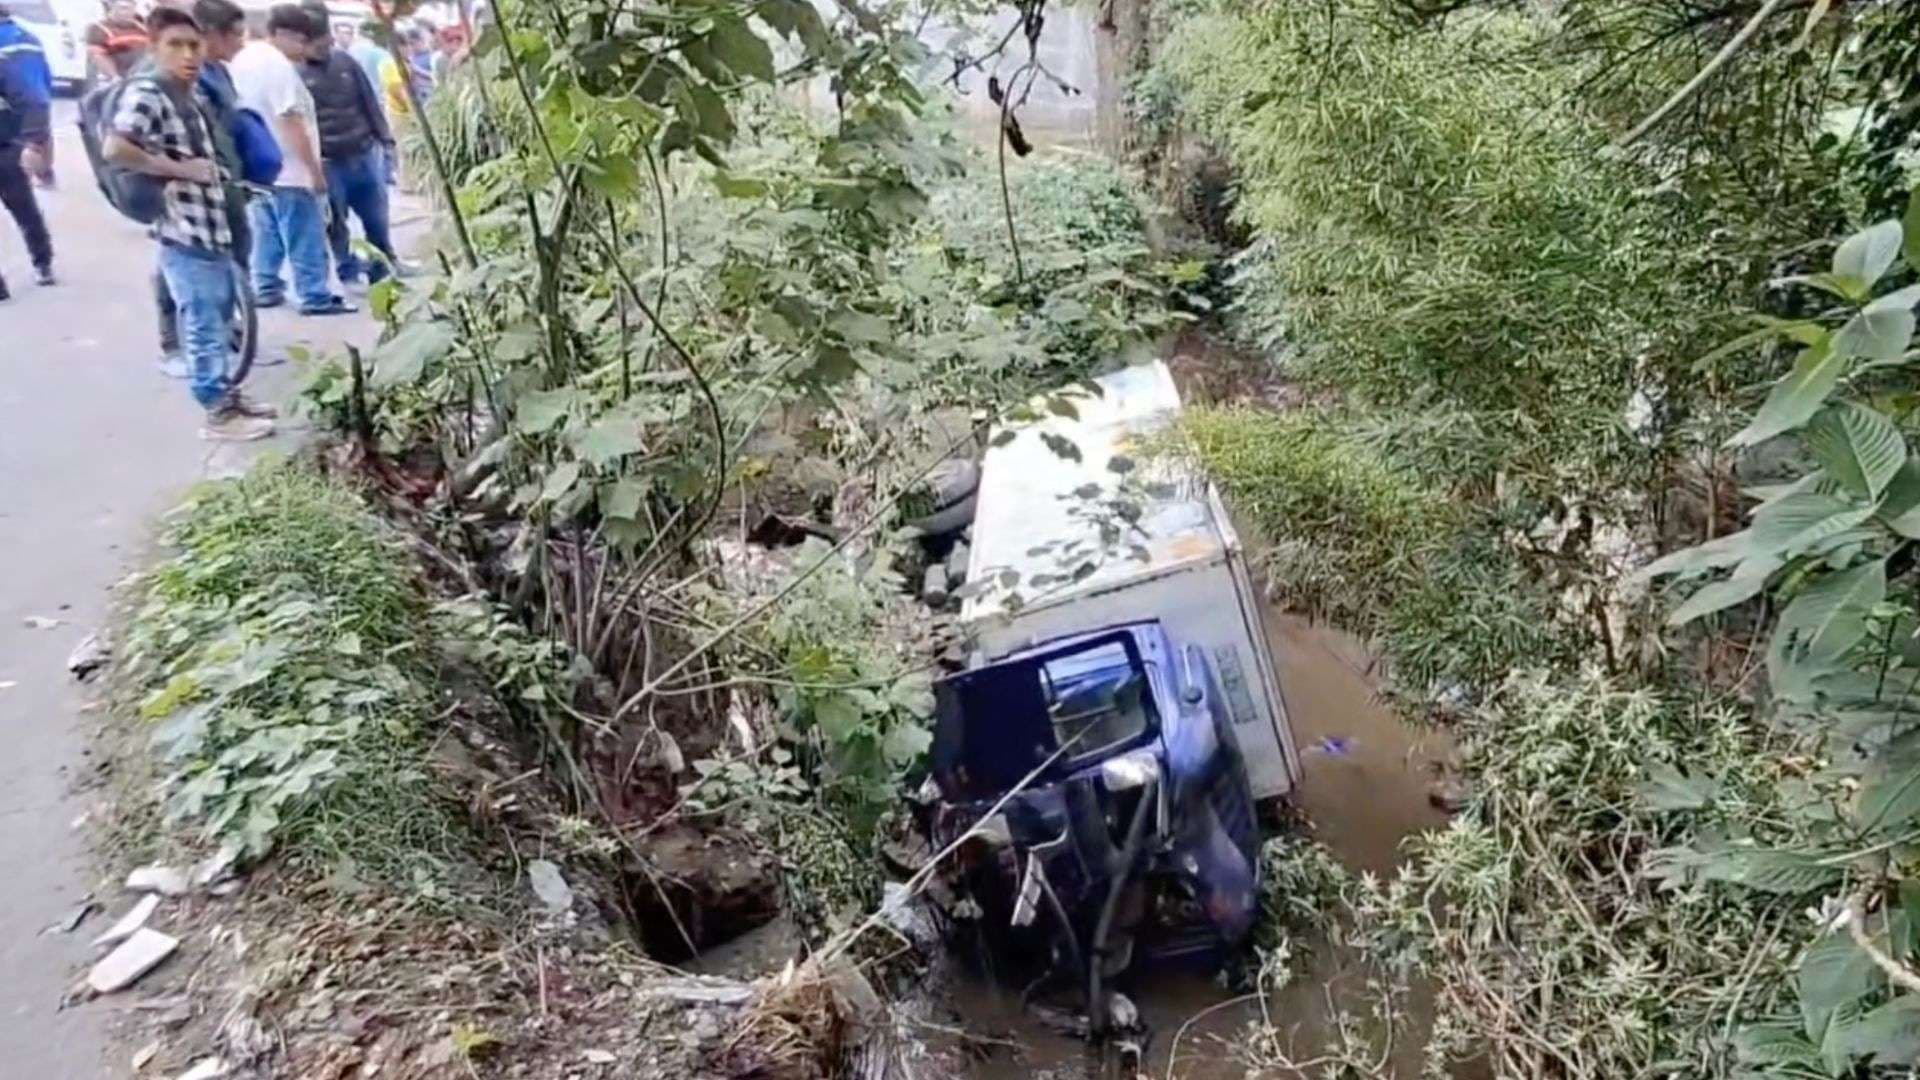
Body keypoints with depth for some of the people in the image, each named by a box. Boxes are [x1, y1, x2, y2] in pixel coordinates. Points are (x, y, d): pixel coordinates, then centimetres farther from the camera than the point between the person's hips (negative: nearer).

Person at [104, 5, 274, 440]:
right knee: (204, 326, -2)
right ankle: (218, 412, 6)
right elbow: (114, 149, -24)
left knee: (218, 321, 17)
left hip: (212, 227, 9)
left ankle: (227, 396, 29)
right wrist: (181, 170, -19)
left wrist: (216, 173, 10)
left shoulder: (189, 97, 15)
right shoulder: (145, 94, -11)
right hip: (183, 233, -9)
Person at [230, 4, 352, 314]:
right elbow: (291, 122, -22)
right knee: (306, 239, -3)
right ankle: (316, 297, 0)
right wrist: (314, 168, -19)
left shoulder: (244, 58, 14)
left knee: (267, 233, 17)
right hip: (288, 171, -9)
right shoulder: (277, 64, -17)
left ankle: (266, 289, 21)